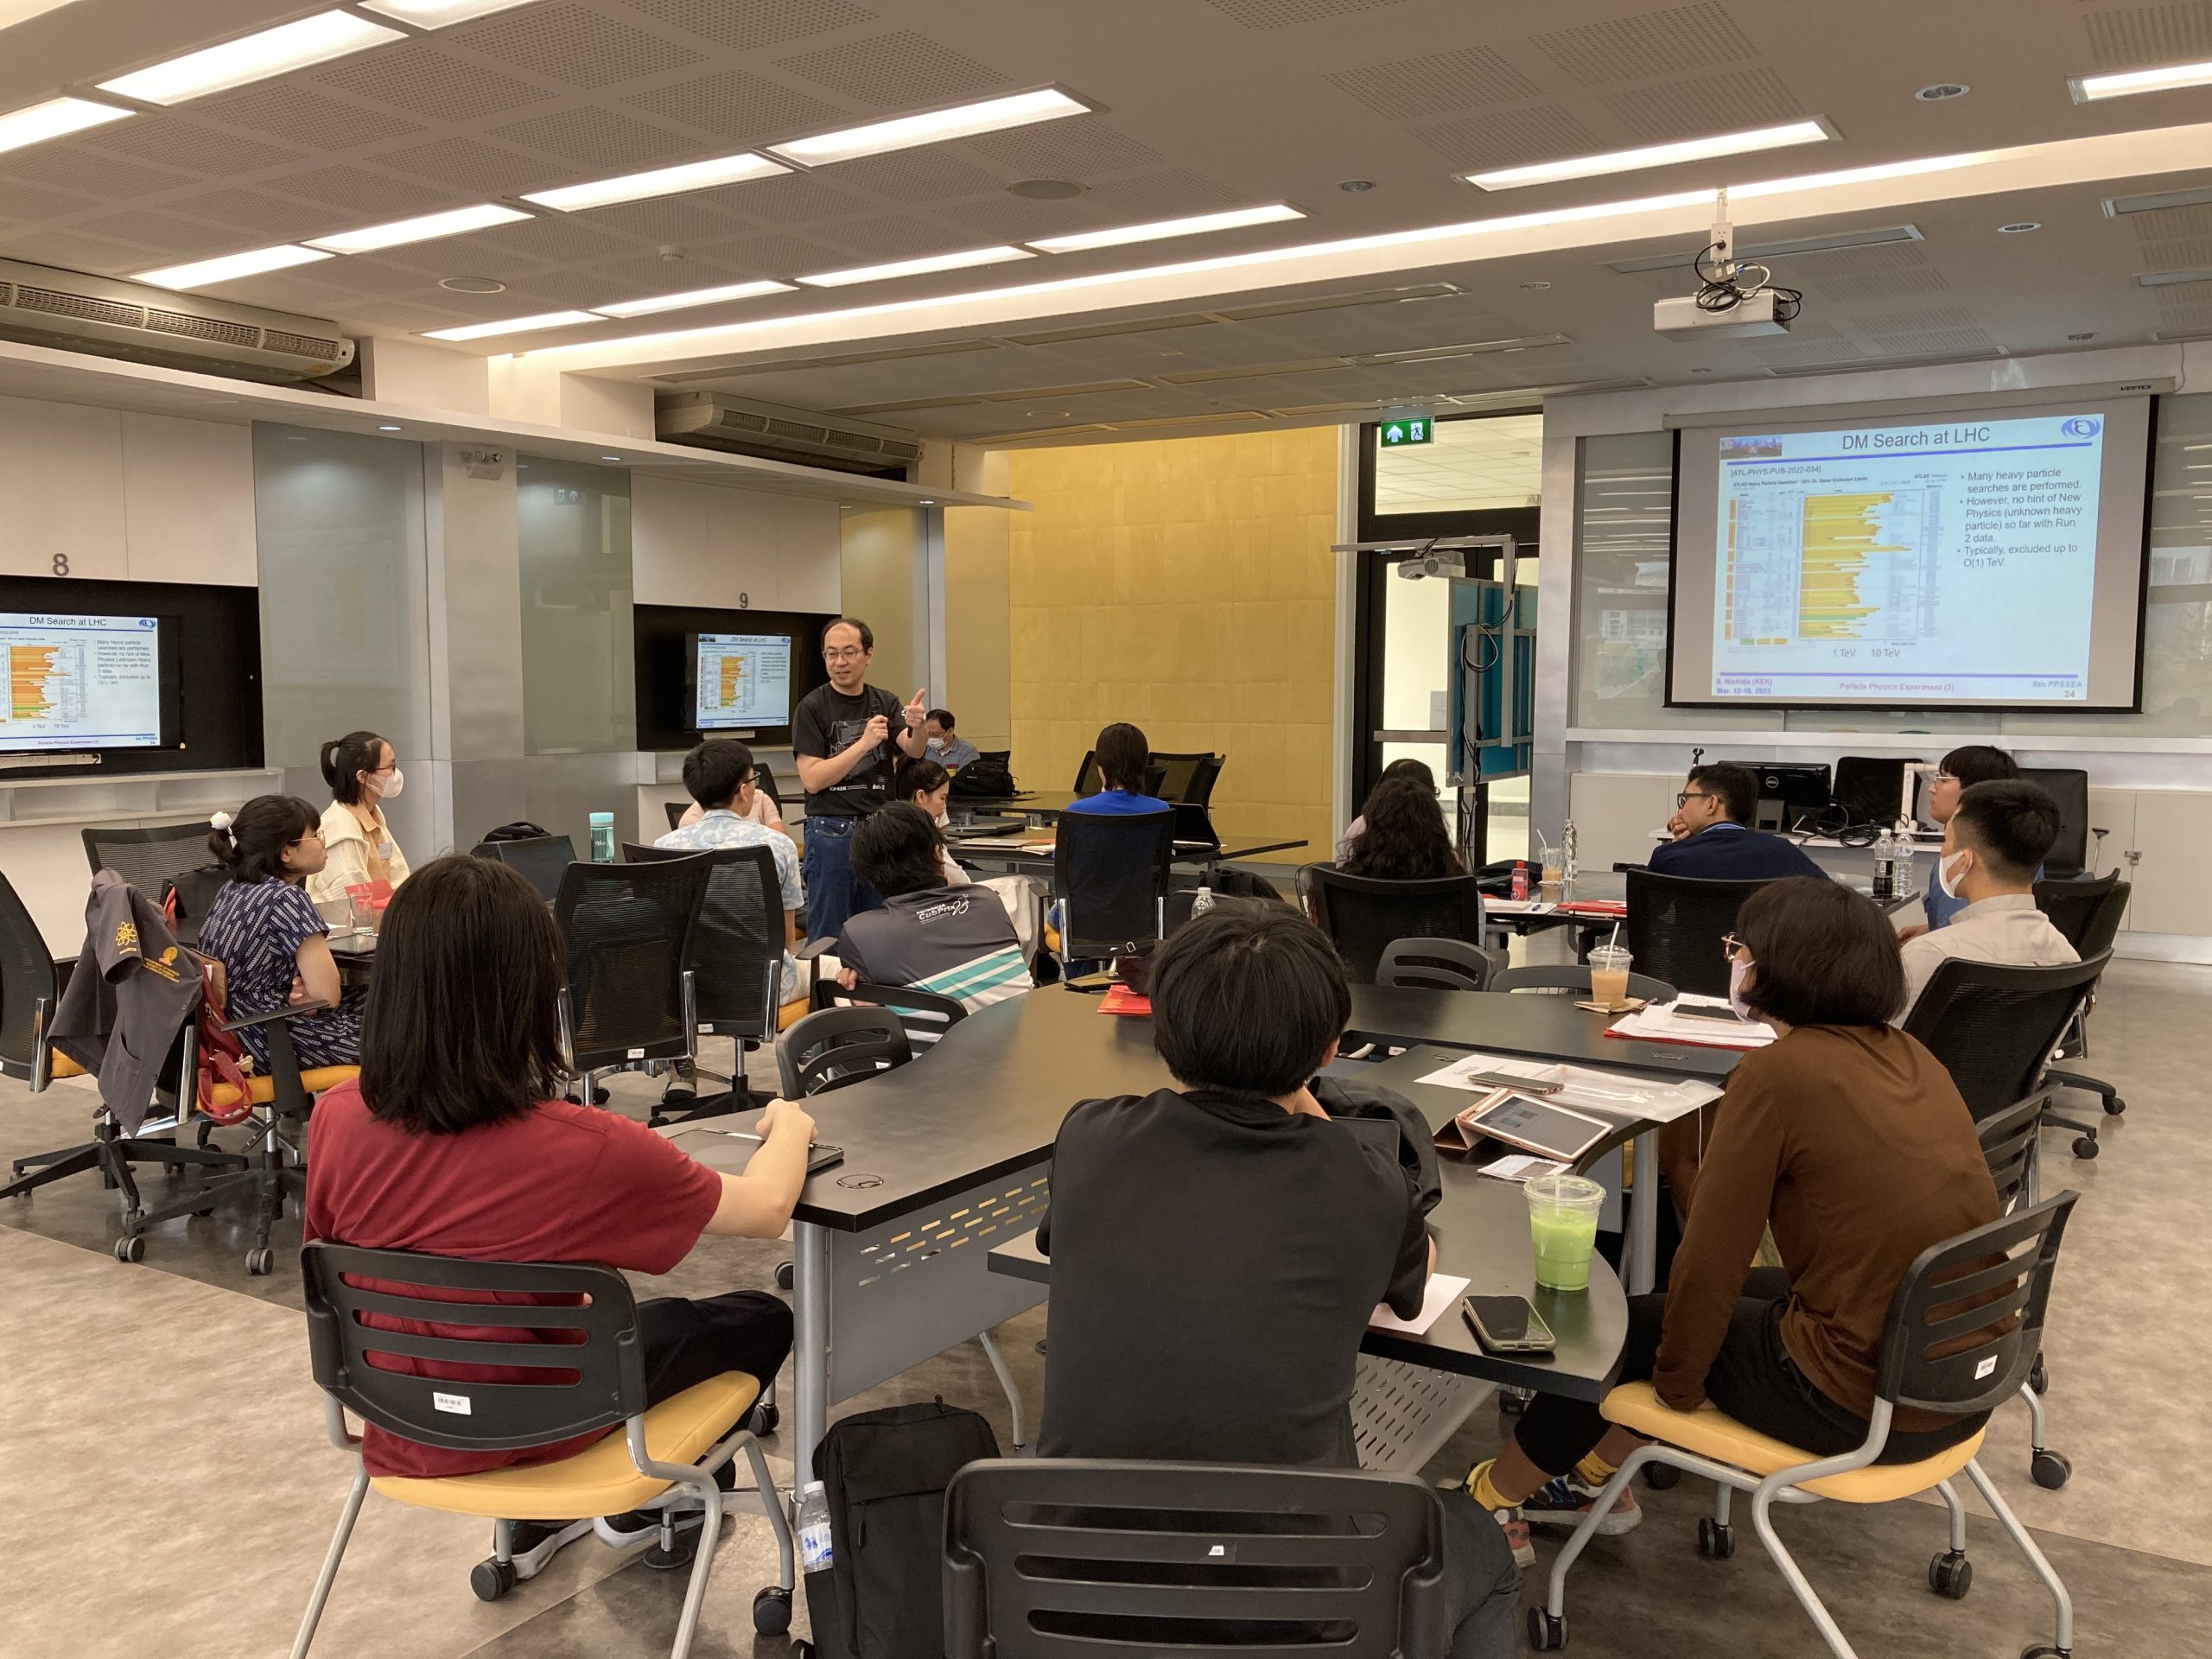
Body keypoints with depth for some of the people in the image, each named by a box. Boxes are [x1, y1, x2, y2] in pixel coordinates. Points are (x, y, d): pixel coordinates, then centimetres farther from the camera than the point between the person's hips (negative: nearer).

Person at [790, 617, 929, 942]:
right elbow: (812, 779, -12)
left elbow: (915, 751, -8)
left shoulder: (886, 703, 8)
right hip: (831, 832, -4)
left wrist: (917, 726, -30)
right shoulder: (812, 707, -4)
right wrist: (864, 744, -22)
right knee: (827, 937, 1)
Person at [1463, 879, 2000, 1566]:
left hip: (1861, 1404, -7)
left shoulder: (1778, 1074, -18)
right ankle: (1599, 1476, 39)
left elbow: (1712, 1253, -13)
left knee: (1622, 1323, 14)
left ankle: (1494, 1496, 34)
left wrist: (1675, 1379, 1)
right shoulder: (1910, 1057, 4)